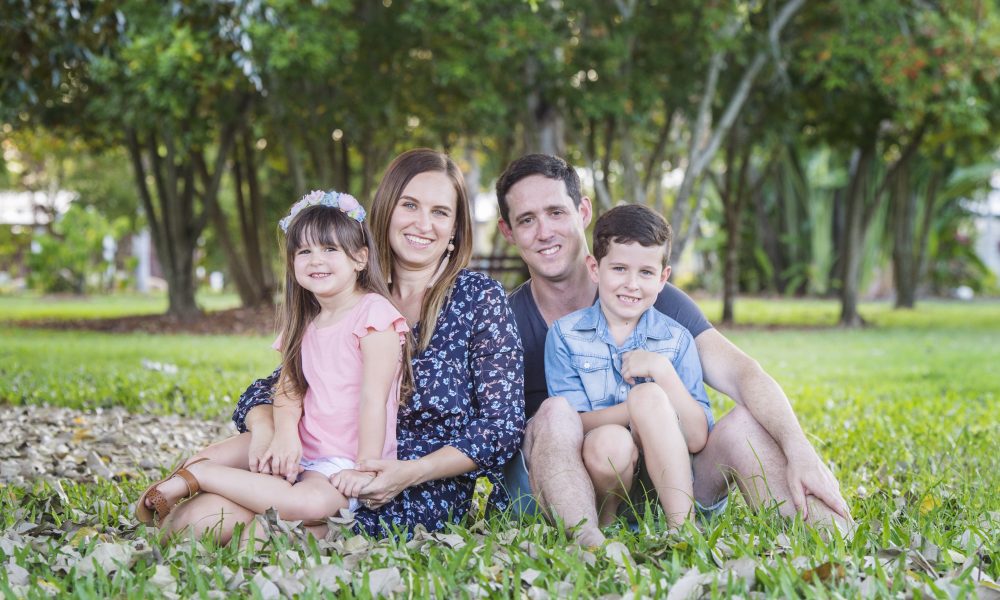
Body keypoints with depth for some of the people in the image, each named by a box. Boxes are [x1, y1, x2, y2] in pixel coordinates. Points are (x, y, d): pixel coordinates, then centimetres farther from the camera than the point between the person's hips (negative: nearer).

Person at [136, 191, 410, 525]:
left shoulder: (373, 313, -12)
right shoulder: (305, 323, 14)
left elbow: (373, 398, -16)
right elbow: (289, 387, 5)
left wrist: (365, 469, -20)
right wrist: (286, 433, -16)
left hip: (346, 464, -8)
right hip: (303, 449, 8)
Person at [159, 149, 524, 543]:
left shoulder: (479, 298, -1)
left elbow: (502, 426, -5)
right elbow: (277, 386, 9)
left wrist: (411, 473, -20)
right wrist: (264, 428, -16)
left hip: (424, 498, -4)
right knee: (191, 518, -19)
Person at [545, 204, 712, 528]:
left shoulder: (676, 339, 5)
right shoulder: (565, 334, 3)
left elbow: (697, 439, -3)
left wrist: (662, 371, -16)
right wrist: (647, 406, -21)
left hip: (663, 477, 1)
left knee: (649, 396, -25)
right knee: (609, 441, -33)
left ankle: (682, 525, -25)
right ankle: (605, 521, -6)